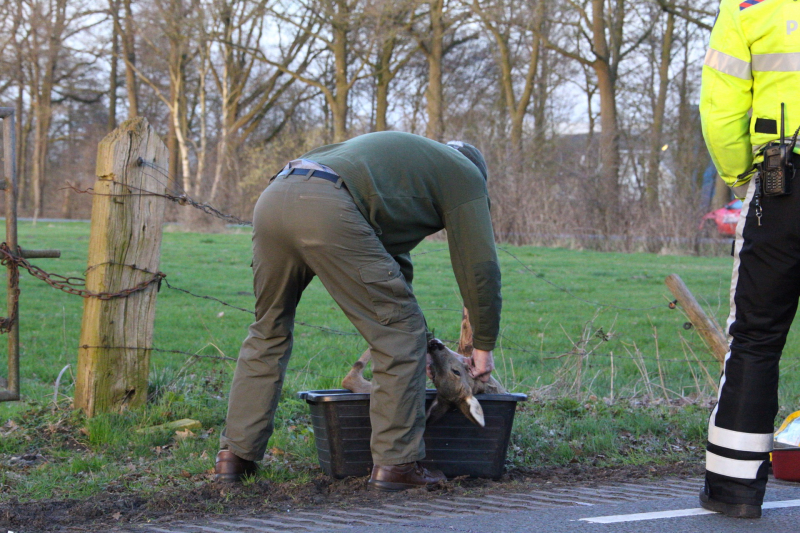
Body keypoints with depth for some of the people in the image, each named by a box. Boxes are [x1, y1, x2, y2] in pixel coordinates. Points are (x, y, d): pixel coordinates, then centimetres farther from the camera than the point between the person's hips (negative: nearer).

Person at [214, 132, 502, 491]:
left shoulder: (405, 153, 43)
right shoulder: (466, 174, 22)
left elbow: (393, 252, 47)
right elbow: (480, 267, 16)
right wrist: (484, 345, 26)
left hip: (273, 199, 8)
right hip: (327, 209, -8)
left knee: (269, 330, 22)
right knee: (400, 332, 4)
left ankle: (236, 455, 22)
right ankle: (396, 463, 5)